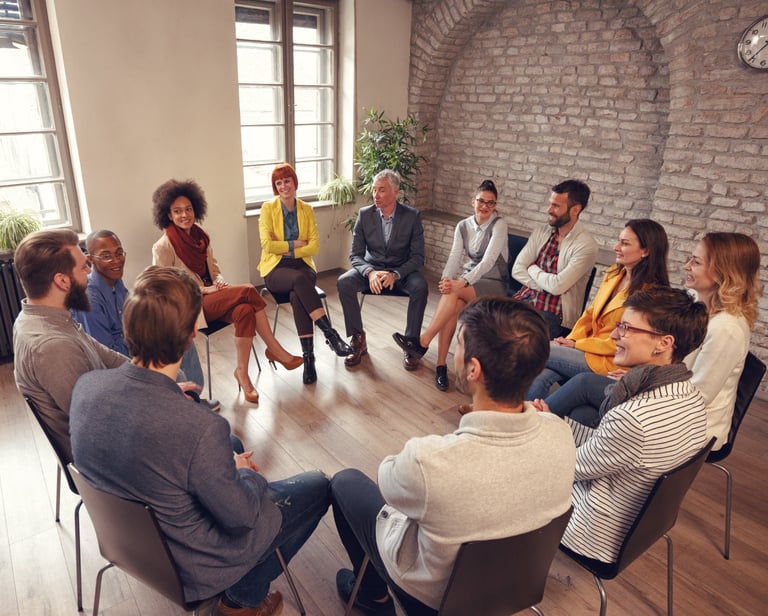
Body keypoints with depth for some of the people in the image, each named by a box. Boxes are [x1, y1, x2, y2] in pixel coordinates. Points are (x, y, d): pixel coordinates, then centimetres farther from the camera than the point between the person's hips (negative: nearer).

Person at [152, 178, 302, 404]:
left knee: (245, 311, -27)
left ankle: (242, 373, -17)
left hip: (212, 296, 6)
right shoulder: (163, 247, -10)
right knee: (248, 290, -25)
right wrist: (205, 289, -17)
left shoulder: (201, 236, 9)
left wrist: (221, 284, -6)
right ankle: (276, 350, -15)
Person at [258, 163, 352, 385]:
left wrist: (286, 248, -8)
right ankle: (331, 334, -39)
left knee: (297, 295, -35)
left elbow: (314, 246, 0)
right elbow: (267, 245, -8)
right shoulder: (268, 208, 3)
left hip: (302, 265, 2)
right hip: (276, 269, -1)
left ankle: (308, 356, -34)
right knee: (299, 280, -38)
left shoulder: (306, 210, 9)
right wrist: (296, 244, -8)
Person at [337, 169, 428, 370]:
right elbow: (355, 254, -5)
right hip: (371, 269, 2)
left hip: (402, 271, -2)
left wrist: (396, 275, -29)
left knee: (420, 287, -33)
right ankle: (358, 340, -12)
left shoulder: (412, 216, -9)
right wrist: (370, 272, -28)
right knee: (343, 283, -26)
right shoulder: (365, 215, -4)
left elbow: (417, 257, -10)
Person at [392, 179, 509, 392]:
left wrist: (461, 283, -37)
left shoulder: (499, 225, -11)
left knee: (453, 293, -34)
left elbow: (488, 261, -23)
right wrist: (445, 279, -27)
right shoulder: (463, 226, 5)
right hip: (469, 279, 4)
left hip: (494, 283, -4)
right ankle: (441, 365, -29)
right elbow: (454, 257, -6)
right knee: (454, 305, -32)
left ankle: (423, 342, -32)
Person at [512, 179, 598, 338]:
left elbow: (557, 286, -17)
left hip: (555, 313, -5)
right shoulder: (541, 232, 8)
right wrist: (546, 284, -11)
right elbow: (517, 270, 2)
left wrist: (532, 269, -1)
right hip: (526, 298, 6)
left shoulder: (586, 245, -10)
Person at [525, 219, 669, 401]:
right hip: (587, 349, 6)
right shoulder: (613, 274, 11)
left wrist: (577, 345, -12)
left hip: (610, 362, -6)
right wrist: (571, 339, -2)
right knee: (539, 376, -23)